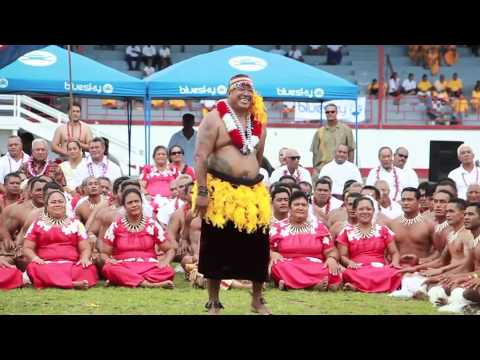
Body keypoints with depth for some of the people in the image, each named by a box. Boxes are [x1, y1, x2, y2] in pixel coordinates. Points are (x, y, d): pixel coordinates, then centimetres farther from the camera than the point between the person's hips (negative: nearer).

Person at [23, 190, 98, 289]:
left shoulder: (76, 224, 19)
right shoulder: (38, 224, 18)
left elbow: (85, 248, 14)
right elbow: (27, 248, 13)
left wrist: (85, 259, -10)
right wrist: (35, 258, -10)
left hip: (72, 265, 1)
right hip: (46, 265, -1)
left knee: (89, 268, -33)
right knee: (34, 268, -37)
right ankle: (73, 283, -50)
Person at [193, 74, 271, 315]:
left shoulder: (258, 123, 12)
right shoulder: (215, 119, -7)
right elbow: (201, 157, -12)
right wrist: (202, 191, -18)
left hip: (252, 193, 5)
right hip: (220, 193, -5)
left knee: (257, 249, 7)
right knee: (217, 248, 2)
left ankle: (257, 300, 23)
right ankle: (213, 303, 12)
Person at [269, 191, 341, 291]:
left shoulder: (318, 227, 15)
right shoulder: (278, 227, 14)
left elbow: (331, 251, 10)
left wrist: (332, 259, -14)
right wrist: (273, 254, -14)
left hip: (315, 267, 0)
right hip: (288, 267, 0)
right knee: (281, 268, -37)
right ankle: (315, 284, -44)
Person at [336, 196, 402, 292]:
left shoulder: (383, 230, 18)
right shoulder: (347, 232, 16)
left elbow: (394, 252, 16)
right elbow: (343, 256, 11)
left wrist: (395, 262, -7)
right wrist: (350, 263, -12)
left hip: (380, 268, 2)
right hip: (358, 269, -2)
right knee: (350, 274, -42)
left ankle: (356, 286, -38)